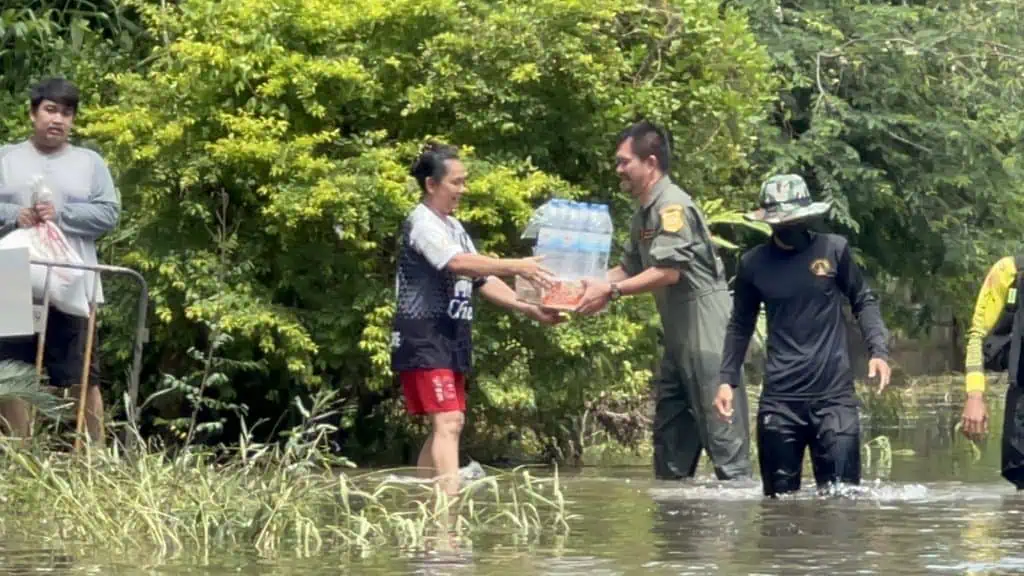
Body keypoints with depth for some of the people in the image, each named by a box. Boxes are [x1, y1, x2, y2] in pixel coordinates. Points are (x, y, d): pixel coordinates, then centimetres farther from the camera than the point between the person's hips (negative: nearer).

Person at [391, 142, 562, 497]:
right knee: (447, 422, -19)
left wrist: (530, 309, 6)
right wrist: (516, 267, -32)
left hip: (451, 337, 10)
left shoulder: (454, 228, 19)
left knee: (447, 424, 12)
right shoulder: (422, 224, -11)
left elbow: (483, 280, 17)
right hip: (423, 337, -10)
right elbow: (458, 263, -27)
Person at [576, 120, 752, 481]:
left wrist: (611, 290, -18)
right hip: (679, 335, 10)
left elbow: (668, 272, -21)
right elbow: (630, 268, 19)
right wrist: (592, 285, 6)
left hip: (706, 328, -10)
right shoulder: (644, 214, 15)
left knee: (719, 425, -11)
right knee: (669, 427, 11)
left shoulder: (672, 207, -14)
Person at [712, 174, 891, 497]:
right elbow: (740, 325, 14)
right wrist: (727, 379, 6)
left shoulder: (834, 249, 1)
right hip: (779, 398, 1)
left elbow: (863, 301, 11)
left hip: (834, 394, -1)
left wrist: (878, 350, -3)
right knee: (779, 496, 4)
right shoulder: (753, 264, 3)